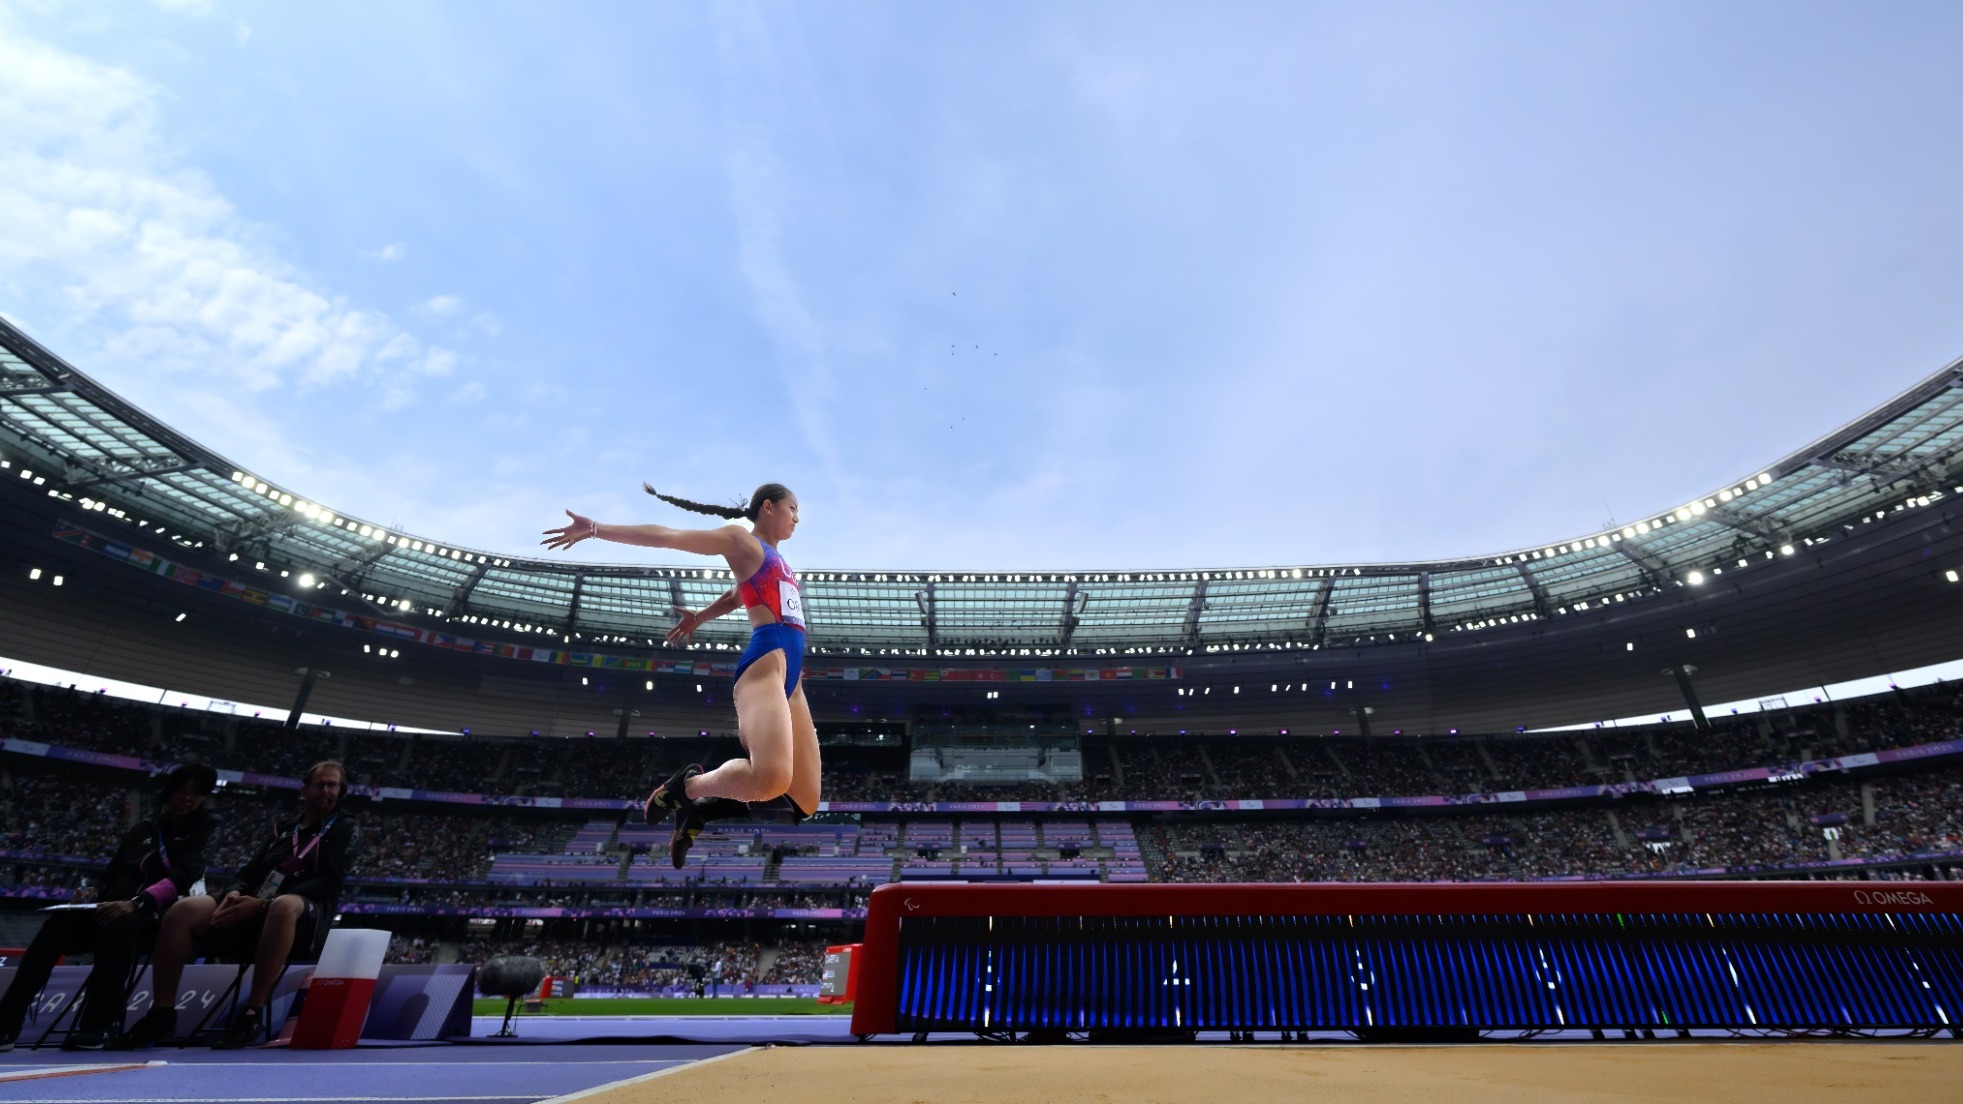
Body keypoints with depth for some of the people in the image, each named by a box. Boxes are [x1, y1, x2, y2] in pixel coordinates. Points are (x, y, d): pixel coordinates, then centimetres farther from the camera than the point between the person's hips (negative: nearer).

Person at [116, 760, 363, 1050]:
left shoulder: (346, 829, 5)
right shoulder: (282, 829, 23)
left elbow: (327, 882, -8)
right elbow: (250, 872, 17)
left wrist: (264, 903, -18)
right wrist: (235, 893, -7)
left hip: (305, 915, -6)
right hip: (255, 910, 6)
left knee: (285, 905, -39)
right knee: (184, 910, -17)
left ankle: (253, 1013, -30)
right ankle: (161, 1014, -11)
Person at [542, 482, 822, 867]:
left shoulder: (775, 560, 29)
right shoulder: (741, 539, 7)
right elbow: (666, 536, 1)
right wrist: (596, 529, -5)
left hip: (791, 674, 9)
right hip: (766, 662, -9)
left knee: (803, 803, 2)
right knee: (770, 780, -32)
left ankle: (701, 808, 15)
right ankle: (688, 785, -2)